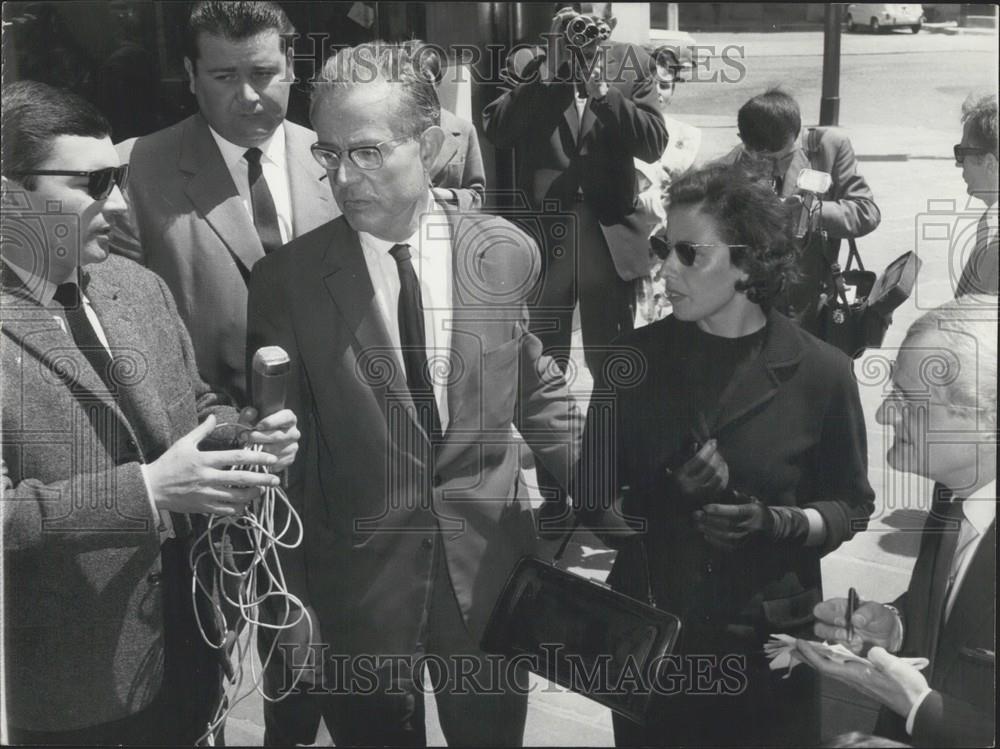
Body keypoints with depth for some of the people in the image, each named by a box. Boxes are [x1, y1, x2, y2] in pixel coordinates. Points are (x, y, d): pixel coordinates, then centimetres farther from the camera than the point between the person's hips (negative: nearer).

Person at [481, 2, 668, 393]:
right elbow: (496, 131, -9)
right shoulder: (526, 63, 5)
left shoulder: (633, 64, 5)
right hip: (542, 235, 0)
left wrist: (601, 88, -14)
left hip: (611, 237, 0)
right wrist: (548, 72, -14)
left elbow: (653, 144, -6)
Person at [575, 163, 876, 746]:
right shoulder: (634, 358, -5)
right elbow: (593, 500, -1)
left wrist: (777, 522, -17)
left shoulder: (820, 372, -9)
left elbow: (850, 507, 1)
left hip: (768, 640, -1)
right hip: (647, 633, 1)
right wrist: (665, 499, -19)